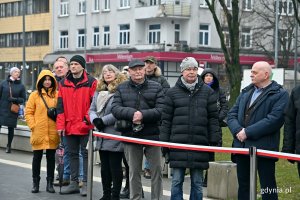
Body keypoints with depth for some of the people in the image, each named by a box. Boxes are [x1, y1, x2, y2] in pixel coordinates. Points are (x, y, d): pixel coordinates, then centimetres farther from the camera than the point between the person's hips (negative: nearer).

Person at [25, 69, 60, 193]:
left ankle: (50, 183, 15)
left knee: (51, 157, 7)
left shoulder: (57, 95, 5)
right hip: (38, 132, -1)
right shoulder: (35, 95, 2)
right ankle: (35, 183, 16)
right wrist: (33, 126, -8)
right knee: (37, 157, 6)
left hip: (52, 133, 1)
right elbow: (28, 112, 2)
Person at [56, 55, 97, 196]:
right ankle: (74, 183, 19)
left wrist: (88, 120, -15)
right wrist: (60, 124, 2)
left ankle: (86, 183, 7)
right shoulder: (64, 83, 9)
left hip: (85, 126, -5)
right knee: (72, 154, 12)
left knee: (86, 154, 2)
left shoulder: (91, 82, -4)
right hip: (69, 126, 5)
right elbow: (60, 105, 8)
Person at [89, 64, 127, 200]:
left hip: (115, 136, -8)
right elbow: (92, 109, 13)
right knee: (104, 167, 14)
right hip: (102, 135, 8)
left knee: (115, 167, -1)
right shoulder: (99, 91, 16)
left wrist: (103, 120, -17)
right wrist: (95, 119, -7)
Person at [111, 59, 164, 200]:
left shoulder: (156, 87, 2)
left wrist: (143, 115, -20)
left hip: (152, 135, -1)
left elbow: (160, 110, -9)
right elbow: (115, 109, -6)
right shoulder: (121, 89, 7)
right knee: (133, 172, 11)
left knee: (156, 170, 3)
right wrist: (132, 113, -21)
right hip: (130, 135, 1)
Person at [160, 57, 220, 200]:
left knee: (197, 183, 7)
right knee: (176, 181, 3)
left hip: (200, 144, 1)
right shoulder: (172, 92, 5)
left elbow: (213, 118, 6)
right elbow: (166, 119, 6)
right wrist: (164, 142, 2)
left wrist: (215, 141, 0)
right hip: (178, 144, 0)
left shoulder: (207, 92, 7)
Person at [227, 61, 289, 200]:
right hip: (241, 146, 6)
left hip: (263, 148, -6)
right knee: (243, 186, 15)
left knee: (268, 188, 0)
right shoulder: (245, 92, 17)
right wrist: (238, 130, -10)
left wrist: (248, 132, -18)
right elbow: (232, 114, 11)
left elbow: (274, 119, -17)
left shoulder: (280, 94, -5)